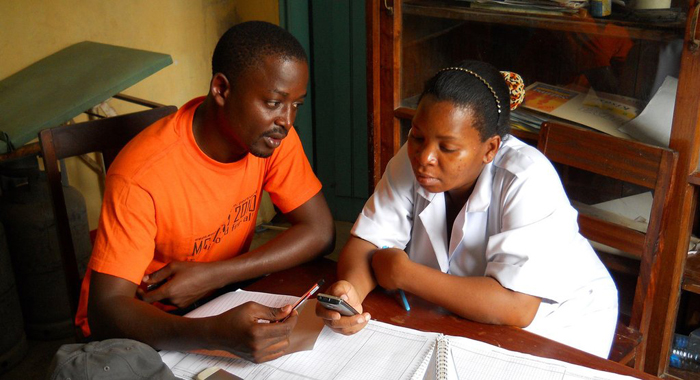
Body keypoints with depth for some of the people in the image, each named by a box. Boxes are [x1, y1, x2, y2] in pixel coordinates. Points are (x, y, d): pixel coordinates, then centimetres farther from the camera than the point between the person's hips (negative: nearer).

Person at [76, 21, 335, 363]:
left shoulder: (273, 133, -13)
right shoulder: (140, 177, -29)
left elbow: (320, 232, -11)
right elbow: (106, 312, -30)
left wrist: (212, 275, -22)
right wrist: (216, 332, -48)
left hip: (221, 299, 4)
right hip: (141, 327, -4)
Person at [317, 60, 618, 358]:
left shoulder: (528, 179, -29)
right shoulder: (413, 159, -12)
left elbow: (516, 307, -34)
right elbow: (365, 242, -12)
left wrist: (403, 273, -27)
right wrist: (349, 289, -35)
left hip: (554, 327, -3)